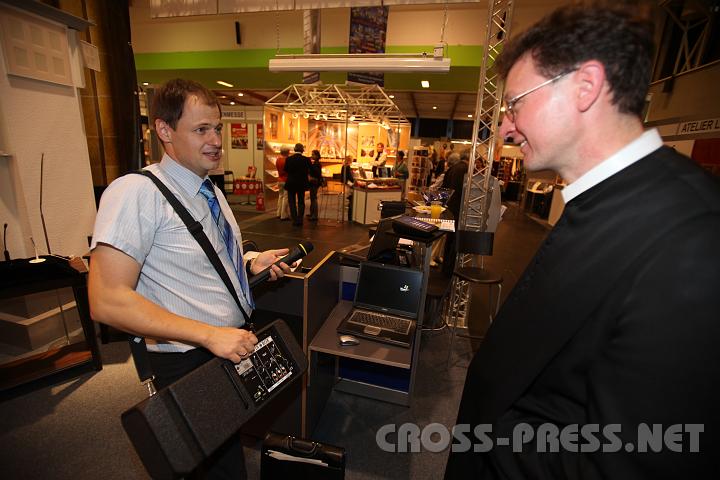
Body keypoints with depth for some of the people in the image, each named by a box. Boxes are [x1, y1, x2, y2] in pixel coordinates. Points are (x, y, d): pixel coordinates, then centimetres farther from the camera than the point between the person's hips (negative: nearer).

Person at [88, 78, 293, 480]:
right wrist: (210, 334, -31)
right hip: (189, 361, -7)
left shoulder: (210, 191, 6)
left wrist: (252, 263, -2)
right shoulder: (136, 192, -21)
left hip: (236, 345, 8)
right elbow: (107, 301, -26)